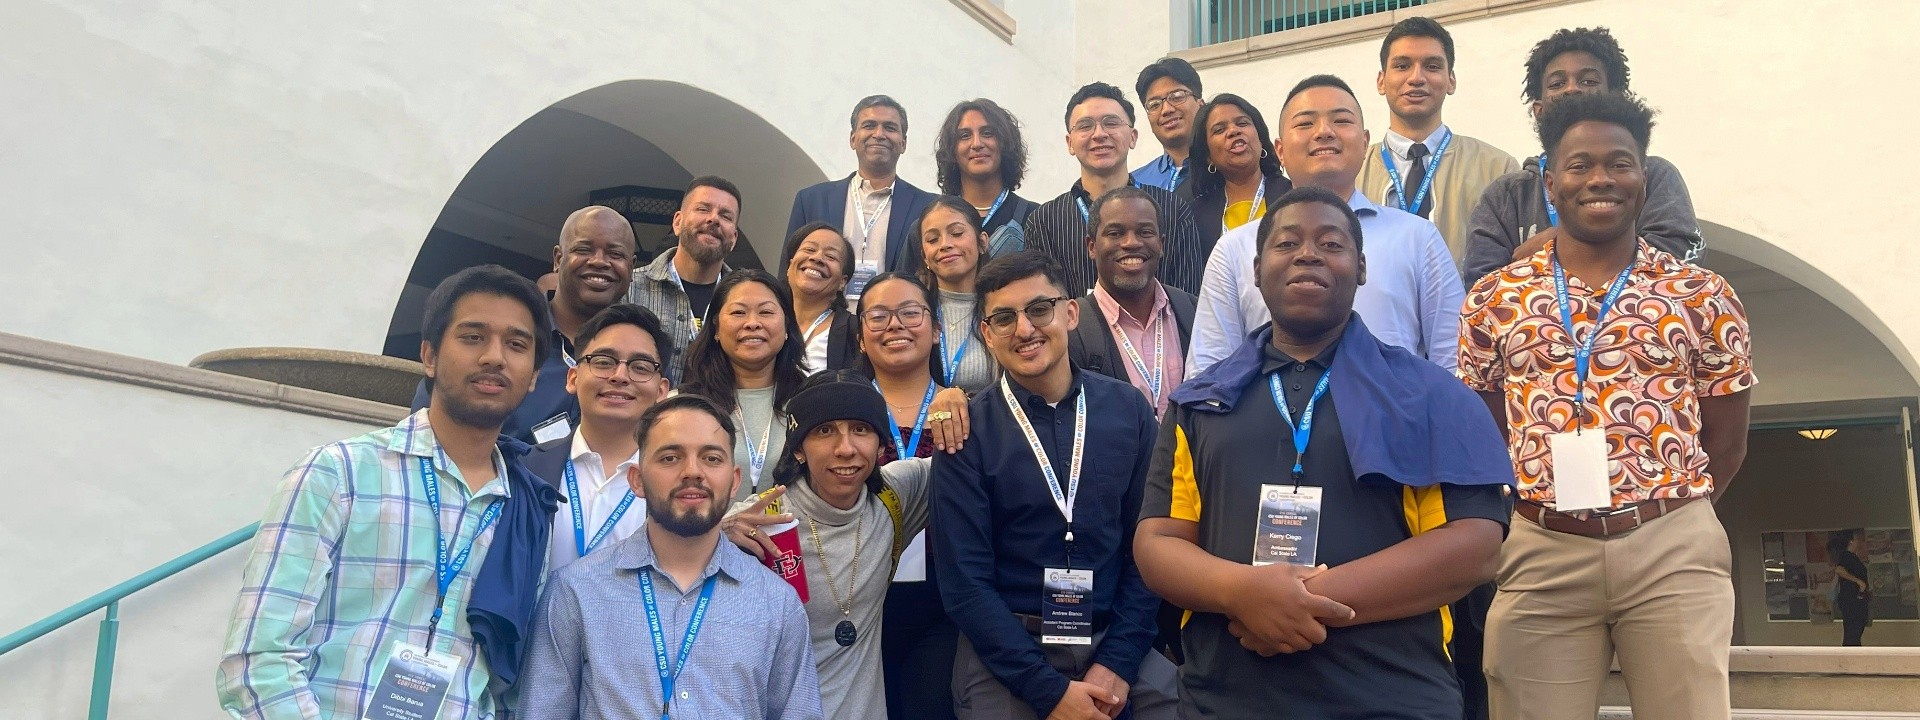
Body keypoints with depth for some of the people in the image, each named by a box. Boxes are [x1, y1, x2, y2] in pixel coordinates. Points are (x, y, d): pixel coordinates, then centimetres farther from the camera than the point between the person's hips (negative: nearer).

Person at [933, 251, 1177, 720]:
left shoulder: (1128, 409, 1)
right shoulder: (967, 431, -6)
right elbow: (964, 581, -8)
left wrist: (1118, 662, -7)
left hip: (1115, 643, 2)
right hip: (1005, 651, -2)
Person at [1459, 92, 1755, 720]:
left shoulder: (1703, 298, 6)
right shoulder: (1493, 299, 7)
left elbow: (1726, 442, 11)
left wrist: (1658, 512, 5)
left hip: (1675, 551, 0)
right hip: (1540, 553, 0)